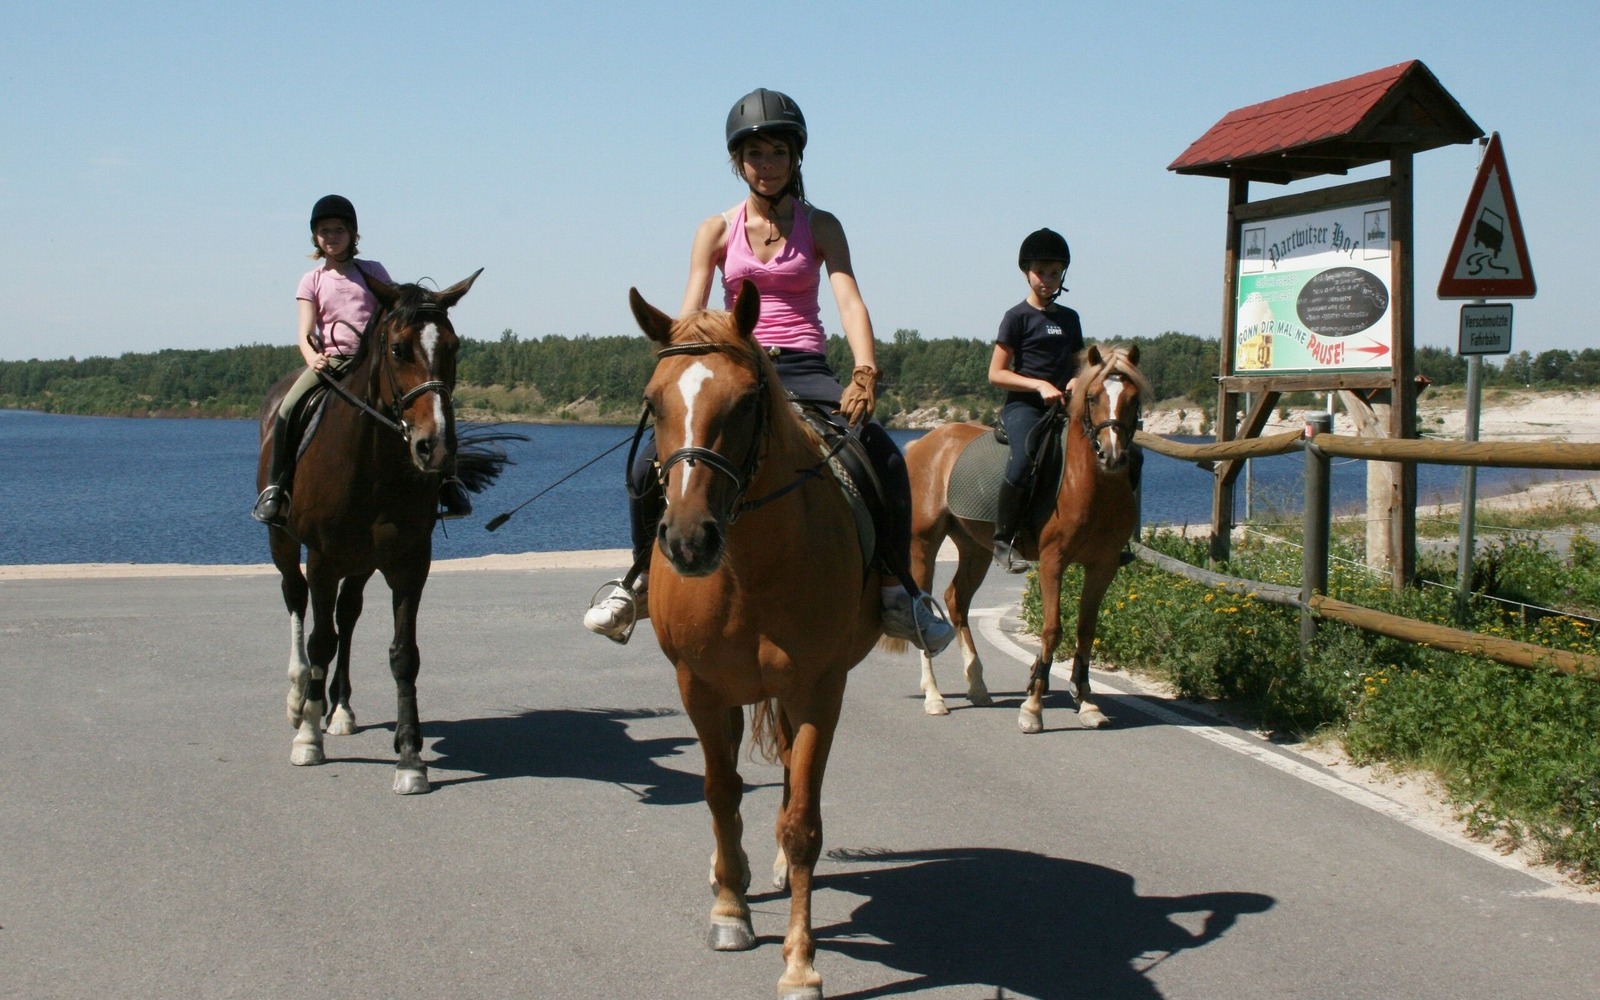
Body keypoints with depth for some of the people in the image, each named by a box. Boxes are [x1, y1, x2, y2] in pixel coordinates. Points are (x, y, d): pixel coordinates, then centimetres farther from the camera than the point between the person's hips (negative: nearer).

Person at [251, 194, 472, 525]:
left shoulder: (373, 272, 11)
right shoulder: (312, 281, 10)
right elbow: (305, 333, 0)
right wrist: (313, 358, -22)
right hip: (329, 361, 0)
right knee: (286, 411, -25)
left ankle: (444, 477, -10)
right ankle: (275, 487, -12)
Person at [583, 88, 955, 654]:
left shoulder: (820, 227, 6)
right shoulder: (717, 231, 7)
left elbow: (849, 301, -8)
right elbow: (689, 316, -1)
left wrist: (865, 372, -26)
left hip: (804, 371, -1)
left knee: (885, 456, -27)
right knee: (650, 463, -20)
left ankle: (898, 590, -12)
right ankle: (642, 577, 6)